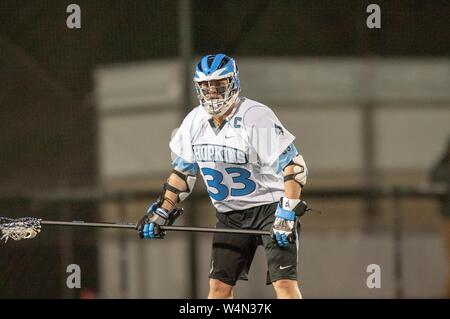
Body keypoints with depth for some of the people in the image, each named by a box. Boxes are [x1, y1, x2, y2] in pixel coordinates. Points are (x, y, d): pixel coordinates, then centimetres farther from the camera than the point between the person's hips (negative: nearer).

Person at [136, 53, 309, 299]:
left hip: (270, 207, -6)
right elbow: (183, 170, 14)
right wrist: (162, 212, 6)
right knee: (218, 285, 2)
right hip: (229, 213, 6)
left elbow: (293, 166, -20)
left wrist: (287, 214, -26)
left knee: (284, 283, -16)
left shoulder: (256, 117, -18)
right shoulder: (195, 122, 1)